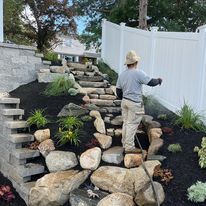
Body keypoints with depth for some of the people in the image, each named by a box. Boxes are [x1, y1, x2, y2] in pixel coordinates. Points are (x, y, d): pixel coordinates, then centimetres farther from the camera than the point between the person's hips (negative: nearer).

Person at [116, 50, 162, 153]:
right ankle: (129, 147, 6)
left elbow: (118, 91, 12)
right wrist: (159, 80, 9)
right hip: (135, 103, -7)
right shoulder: (138, 73, -16)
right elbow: (151, 82, -13)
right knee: (132, 124, -1)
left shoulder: (122, 74, 6)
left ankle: (125, 144, 25)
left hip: (124, 101, 7)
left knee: (126, 123, 15)